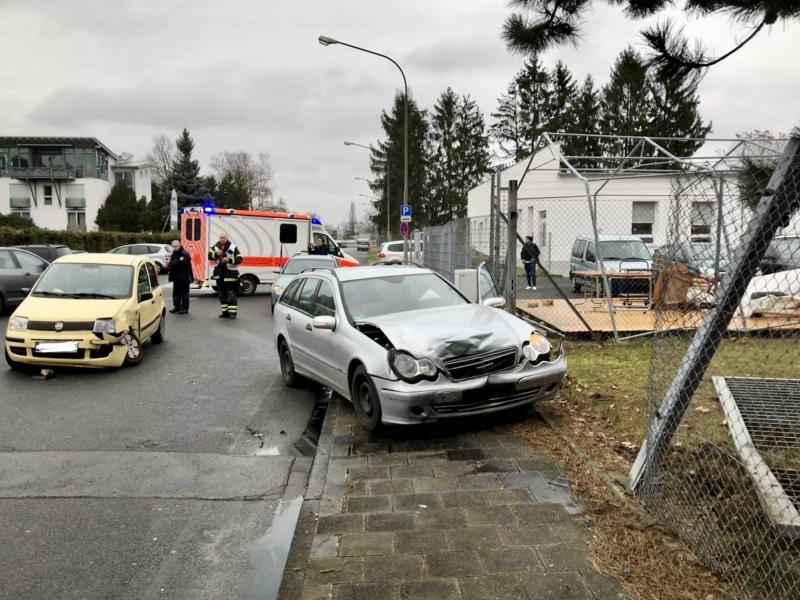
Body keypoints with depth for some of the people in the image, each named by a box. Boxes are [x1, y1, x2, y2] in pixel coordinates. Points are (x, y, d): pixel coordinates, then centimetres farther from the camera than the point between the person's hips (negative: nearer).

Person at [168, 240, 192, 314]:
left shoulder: (185, 254, -12)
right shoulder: (174, 254, 15)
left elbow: (182, 263, -26)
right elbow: (171, 263, 12)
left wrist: (172, 262, -15)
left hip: (184, 277, -8)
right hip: (176, 277, 8)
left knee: (184, 293, -3)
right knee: (176, 292, 12)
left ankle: (185, 308, 2)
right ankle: (177, 306, 21)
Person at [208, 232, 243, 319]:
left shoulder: (233, 247, -7)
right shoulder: (216, 247, 8)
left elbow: (239, 259, -9)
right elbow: (210, 256, 4)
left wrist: (229, 260, -24)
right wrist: (216, 254, -15)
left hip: (230, 274, -6)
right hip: (219, 273, 6)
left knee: (231, 294, -7)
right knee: (222, 294, 11)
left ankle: (233, 312, -4)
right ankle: (225, 312, 20)